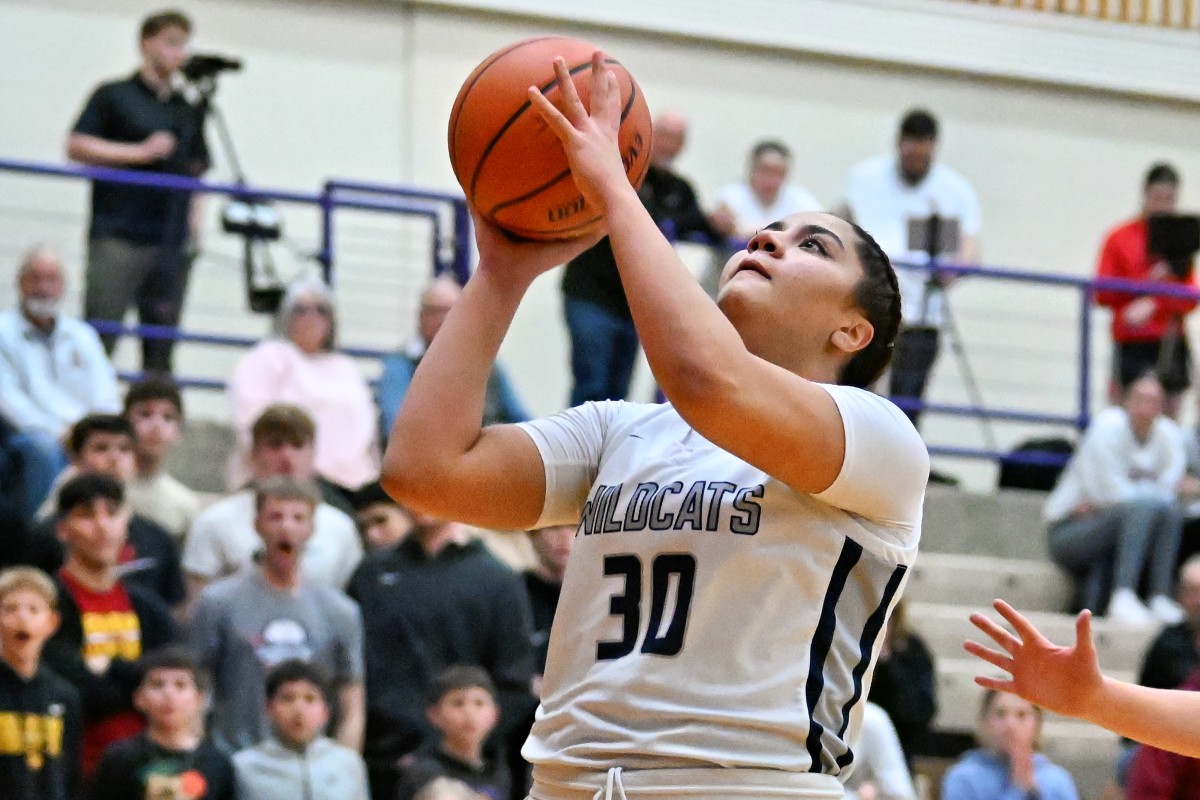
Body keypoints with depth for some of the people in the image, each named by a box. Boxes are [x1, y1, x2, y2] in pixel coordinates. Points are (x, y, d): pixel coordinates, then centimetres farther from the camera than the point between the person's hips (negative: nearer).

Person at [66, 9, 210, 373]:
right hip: (117, 237, -5)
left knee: (160, 351, 2)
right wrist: (141, 152, -10)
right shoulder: (113, 97, 5)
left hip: (171, 245, 5)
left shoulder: (189, 112, 20)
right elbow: (76, 147, -5)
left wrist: (192, 233, 9)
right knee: (99, 341, -11)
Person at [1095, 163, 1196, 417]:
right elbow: (1103, 295, -2)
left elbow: (1191, 298, 0)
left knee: (1170, 412, 1)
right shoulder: (1119, 238, 2)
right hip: (1131, 341, -2)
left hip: (1171, 341, 2)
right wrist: (1149, 280, -14)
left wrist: (1153, 304, -18)